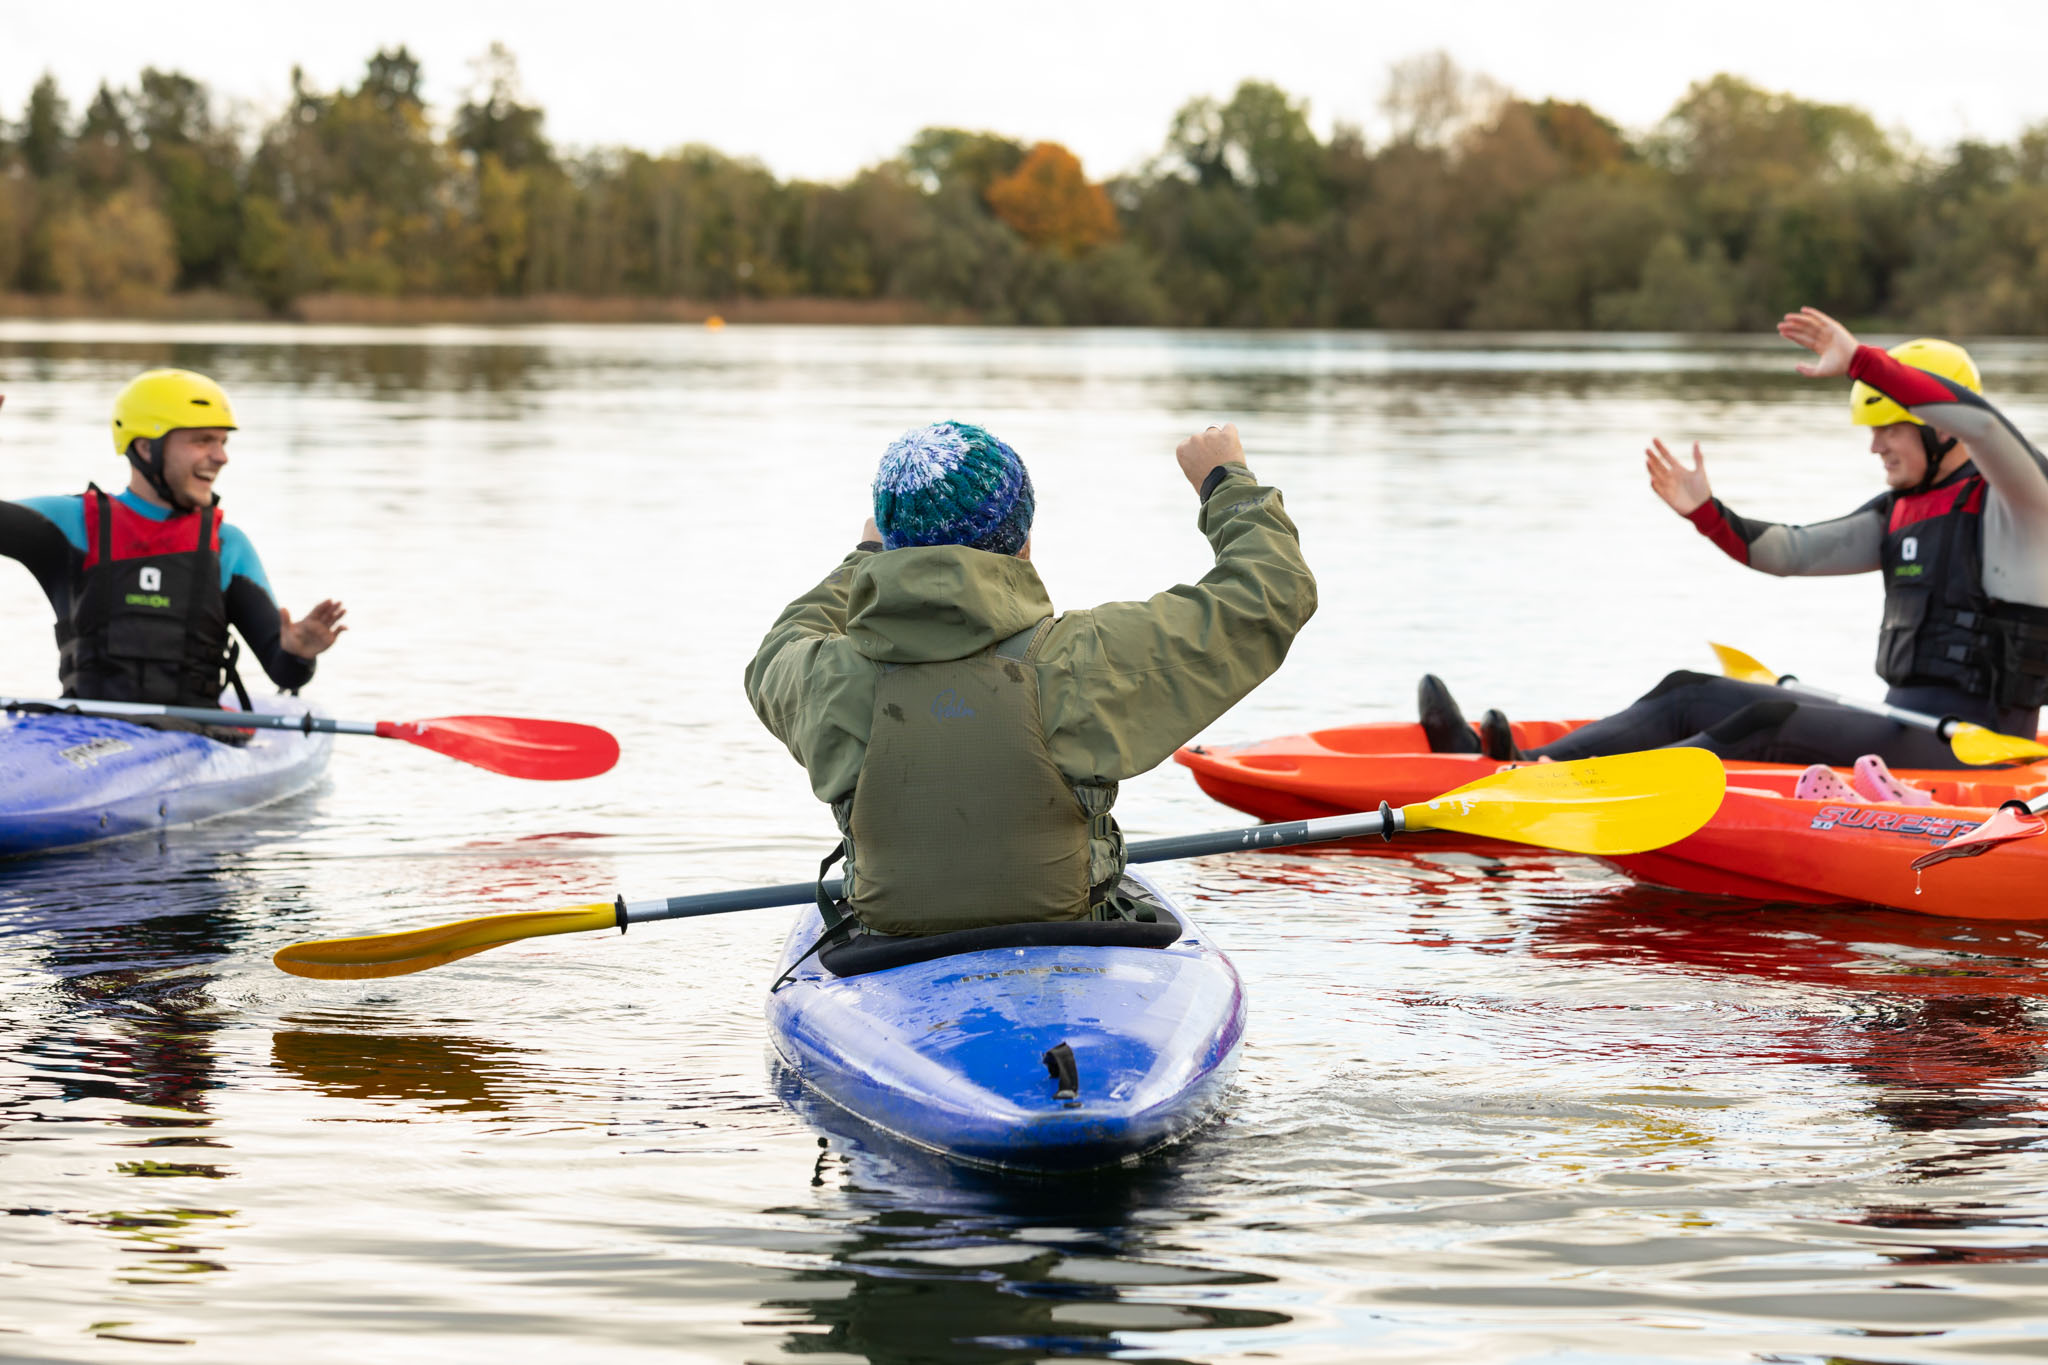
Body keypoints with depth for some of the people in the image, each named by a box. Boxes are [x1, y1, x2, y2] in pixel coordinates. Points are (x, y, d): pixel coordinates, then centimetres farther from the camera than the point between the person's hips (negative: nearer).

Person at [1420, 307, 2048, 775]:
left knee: (1769, 726, -29)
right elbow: (1792, 552, 15)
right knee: (1690, 696, 0)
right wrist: (1707, 513, -1)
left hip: (1963, 748, -9)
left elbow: (1981, 423, -29)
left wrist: (1861, 361, -31)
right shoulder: (1902, 510, 19)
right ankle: (1511, 767, -14)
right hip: (1904, 728, 9)